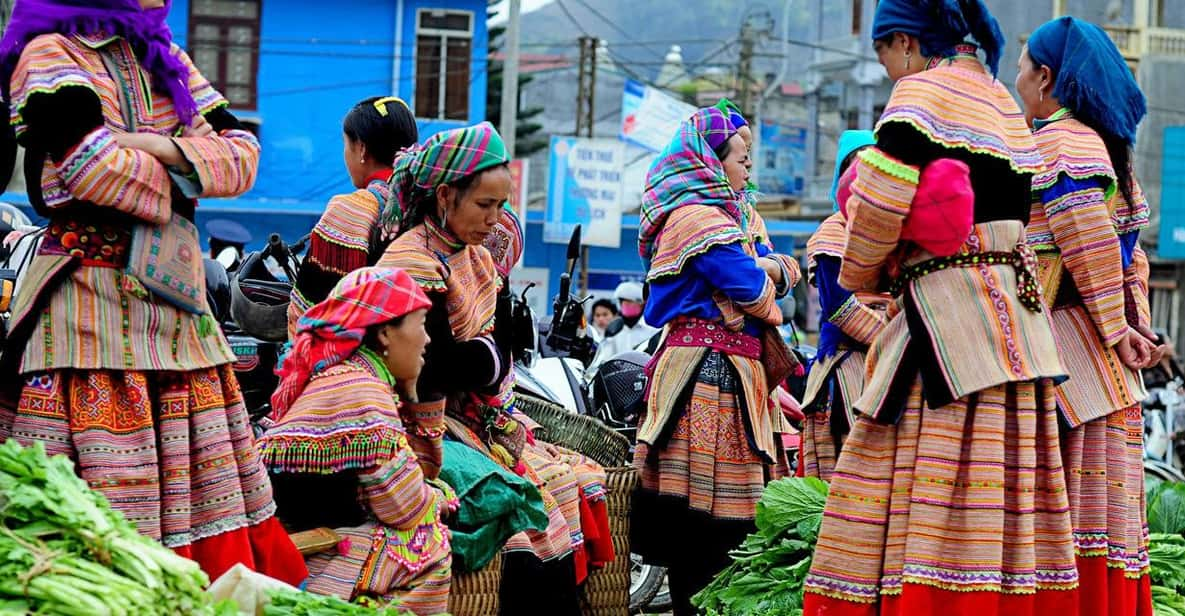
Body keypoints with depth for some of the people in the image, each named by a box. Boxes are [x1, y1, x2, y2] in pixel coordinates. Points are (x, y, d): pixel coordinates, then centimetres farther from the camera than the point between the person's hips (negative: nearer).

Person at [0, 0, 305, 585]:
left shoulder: (163, 59, 18)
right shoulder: (51, 53, -4)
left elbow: (242, 154, 8)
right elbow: (92, 163, -19)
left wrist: (159, 148, -9)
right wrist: (174, 185, -3)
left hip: (174, 293, 7)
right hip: (93, 292, -7)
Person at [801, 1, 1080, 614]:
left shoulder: (922, 90, -5)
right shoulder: (1005, 105, 20)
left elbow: (882, 196, -17)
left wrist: (861, 274, 0)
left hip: (947, 310, -8)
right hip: (1012, 306, 8)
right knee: (1000, 488, 6)